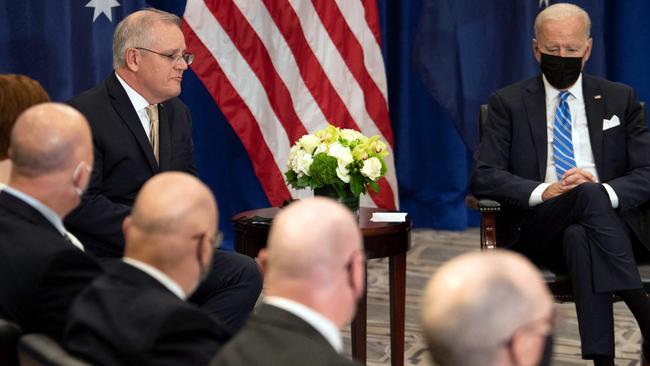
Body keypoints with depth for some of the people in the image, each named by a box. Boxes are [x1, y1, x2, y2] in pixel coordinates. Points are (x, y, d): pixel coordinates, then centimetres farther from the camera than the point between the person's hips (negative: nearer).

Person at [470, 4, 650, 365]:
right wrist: (543, 192, -18)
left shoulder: (620, 99, 16)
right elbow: (485, 176, 0)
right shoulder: (508, 103, 12)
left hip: (607, 220, 1)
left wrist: (605, 190, -16)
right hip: (537, 229, -1)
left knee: (579, 238, -38)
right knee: (587, 194, -36)